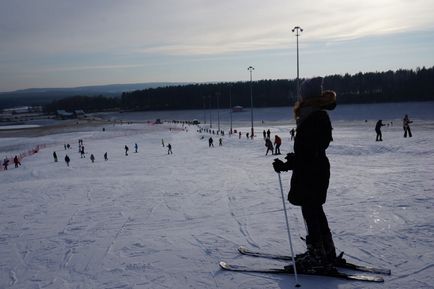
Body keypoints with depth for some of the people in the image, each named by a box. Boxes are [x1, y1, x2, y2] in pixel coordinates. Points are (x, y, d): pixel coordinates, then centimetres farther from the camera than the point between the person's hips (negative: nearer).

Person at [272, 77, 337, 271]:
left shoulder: (312, 119, -22)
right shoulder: (320, 115, 9)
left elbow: (308, 153, -26)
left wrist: (287, 166, -25)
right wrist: (295, 157, 28)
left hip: (310, 173, -10)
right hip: (318, 169, 10)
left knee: (310, 213, 0)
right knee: (316, 211, 19)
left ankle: (317, 257, 10)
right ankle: (327, 253, 30)